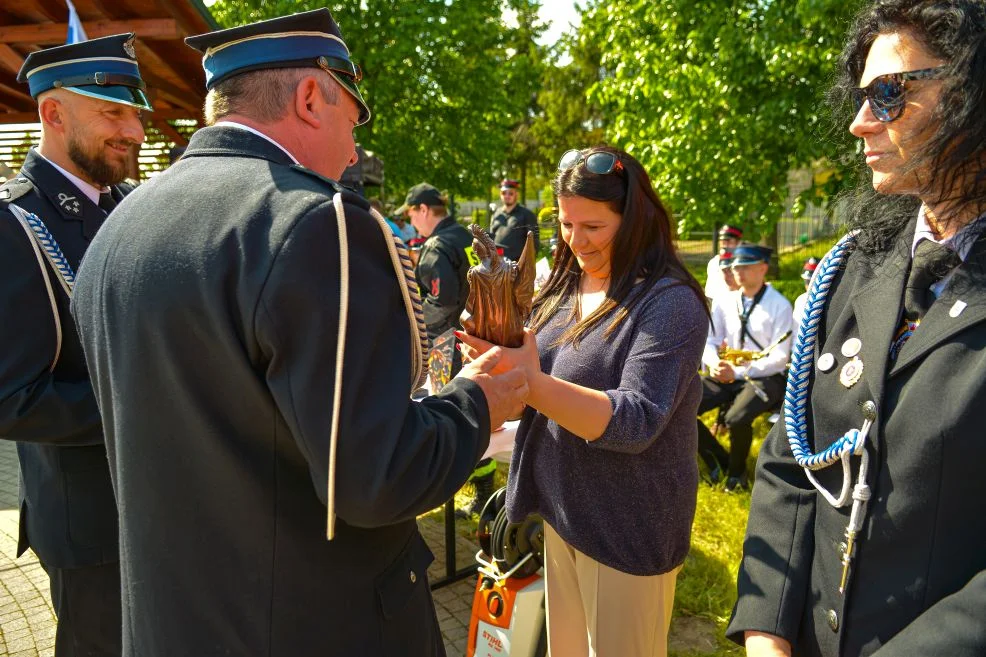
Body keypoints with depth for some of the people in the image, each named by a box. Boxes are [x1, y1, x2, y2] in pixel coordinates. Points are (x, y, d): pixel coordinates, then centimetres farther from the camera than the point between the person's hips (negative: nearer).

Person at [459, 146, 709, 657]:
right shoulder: (564, 288, 3)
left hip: (629, 529, -6)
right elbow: (539, 388, 8)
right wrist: (498, 362, -13)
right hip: (562, 512, 6)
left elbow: (635, 422, -26)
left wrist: (533, 382, -37)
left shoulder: (670, 303, -17)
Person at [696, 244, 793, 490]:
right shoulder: (723, 300, 5)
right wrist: (714, 364, -15)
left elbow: (779, 358, -12)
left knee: (736, 419, -34)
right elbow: (709, 341, 8)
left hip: (764, 378, -5)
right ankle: (720, 460, 7)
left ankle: (737, 472, 0)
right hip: (726, 375, 5)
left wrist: (738, 372, -21)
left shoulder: (779, 305, -8)